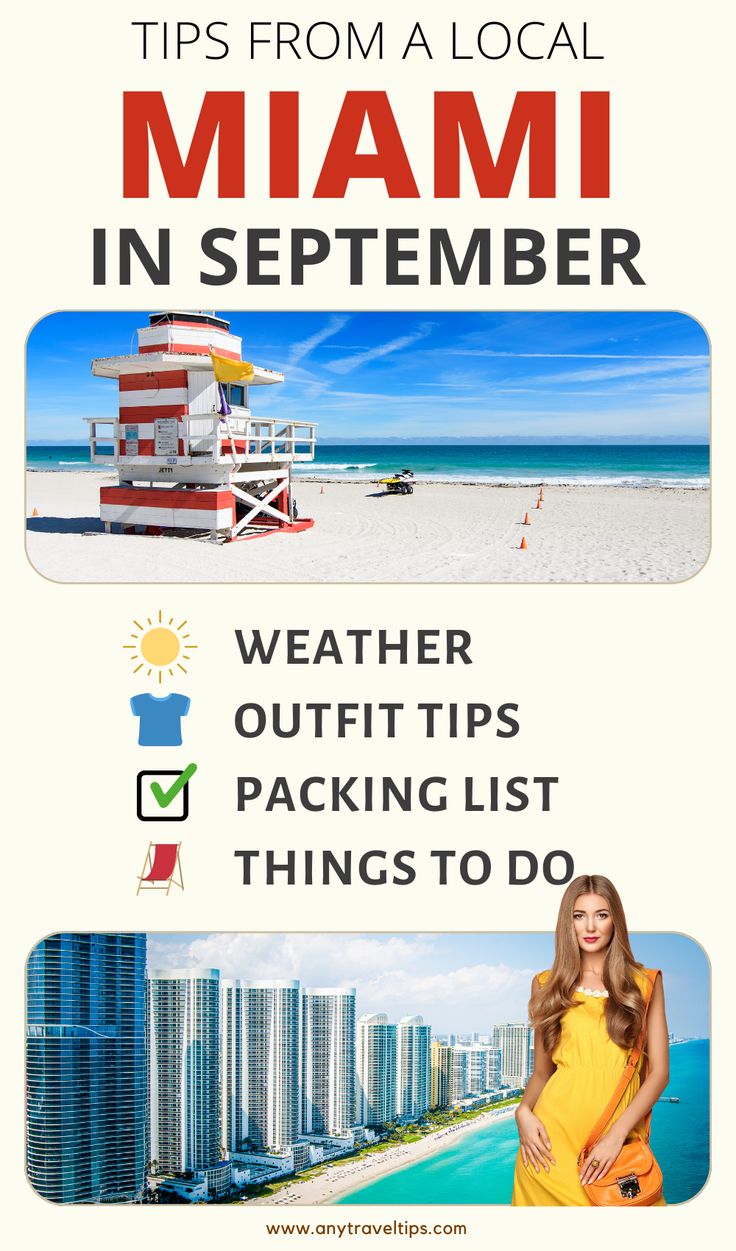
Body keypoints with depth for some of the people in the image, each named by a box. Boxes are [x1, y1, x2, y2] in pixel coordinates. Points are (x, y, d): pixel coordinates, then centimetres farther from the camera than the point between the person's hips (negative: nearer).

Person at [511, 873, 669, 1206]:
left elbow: (659, 1071, 1)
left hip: (620, 1137, 0)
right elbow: (541, 1071, 13)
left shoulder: (645, 982, 6)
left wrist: (617, 1134, -11)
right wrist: (524, 1110, -8)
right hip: (553, 1134, 0)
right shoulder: (548, 985, 8)